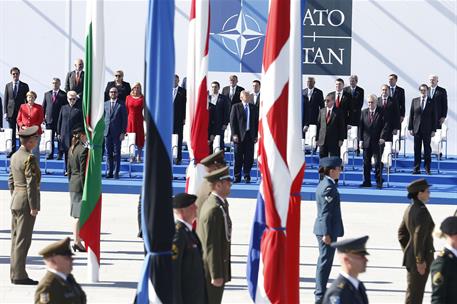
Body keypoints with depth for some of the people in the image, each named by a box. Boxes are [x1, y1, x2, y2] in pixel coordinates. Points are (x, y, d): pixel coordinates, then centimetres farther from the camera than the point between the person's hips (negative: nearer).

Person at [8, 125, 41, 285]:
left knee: (16, 239, 12)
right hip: (26, 202, -9)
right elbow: (31, 183, -19)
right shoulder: (30, 158, -17)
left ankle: (15, 273, 16)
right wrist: (33, 207, -17)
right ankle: (19, 275, -4)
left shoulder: (15, 156, 11)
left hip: (15, 201, 9)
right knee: (23, 240, -6)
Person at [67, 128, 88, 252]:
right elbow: (83, 172, -18)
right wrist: (85, 189, -15)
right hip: (81, 185, -8)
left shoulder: (71, 149, 10)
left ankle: (77, 241, 17)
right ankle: (77, 242, -3)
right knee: (80, 215, -3)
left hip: (72, 185, 8)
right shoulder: (83, 150, -16)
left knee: (77, 215, 13)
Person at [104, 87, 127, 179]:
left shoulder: (121, 105, 1)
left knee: (116, 153, -1)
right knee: (109, 153, 5)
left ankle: (116, 173, 3)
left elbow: (124, 119, -1)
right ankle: (110, 172, 10)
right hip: (107, 132, 3)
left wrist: (123, 132, -7)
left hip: (117, 132, -3)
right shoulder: (105, 104, 12)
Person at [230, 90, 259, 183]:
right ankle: (237, 177, 8)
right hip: (239, 135, -2)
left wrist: (256, 135, 4)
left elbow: (256, 122, 11)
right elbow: (232, 121, -1)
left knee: (249, 157, 2)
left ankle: (247, 176, 10)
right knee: (238, 157, 1)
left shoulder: (254, 108, 12)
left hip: (250, 136, 2)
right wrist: (234, 134, -10)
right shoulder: (236, 107, 3)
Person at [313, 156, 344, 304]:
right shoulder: (329, 187, -18)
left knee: (323, 260, 18)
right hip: (327, 229, -10)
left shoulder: (323, 184, 13)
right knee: (325, 261, -5)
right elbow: (326, 212, -21)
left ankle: (320, 290, 28)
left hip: (323, 228, 10)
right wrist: (326, 234, -21)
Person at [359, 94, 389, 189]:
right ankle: (367, 182, 14)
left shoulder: (382, 112, -2)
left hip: (378, 142, -3)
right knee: (366, 163, 7)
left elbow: (386, 126, -7)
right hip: (366, 142, 4)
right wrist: (360, 140, 0)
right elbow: (360, 126, 7)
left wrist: (383, 137, -17)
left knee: (378, 163, -2)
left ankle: (379, 182, 6)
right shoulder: (364, 112, 8)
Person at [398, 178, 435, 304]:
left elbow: (402, 233, 16)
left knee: (412, 291, 18)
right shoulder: (422, 211, -21)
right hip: (421, 257, -9)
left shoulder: (409, 209, 8)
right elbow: (419, 236, -25)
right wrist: (421, 260, -21)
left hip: (410, 255, 9)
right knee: (415, 293, -1)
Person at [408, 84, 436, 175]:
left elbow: (434, 117, 2)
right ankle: (416, 169, 6)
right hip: (417, 129, 1)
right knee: (417, 150, 2)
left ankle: (427, 169, 9)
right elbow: (411, 115, 7)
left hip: (427, 130, -1)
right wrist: (410, 128, 1)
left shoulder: (431, 102, 3)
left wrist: (433, 130, -3)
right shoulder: (414, 101, 7)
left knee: (427, 150, 3)